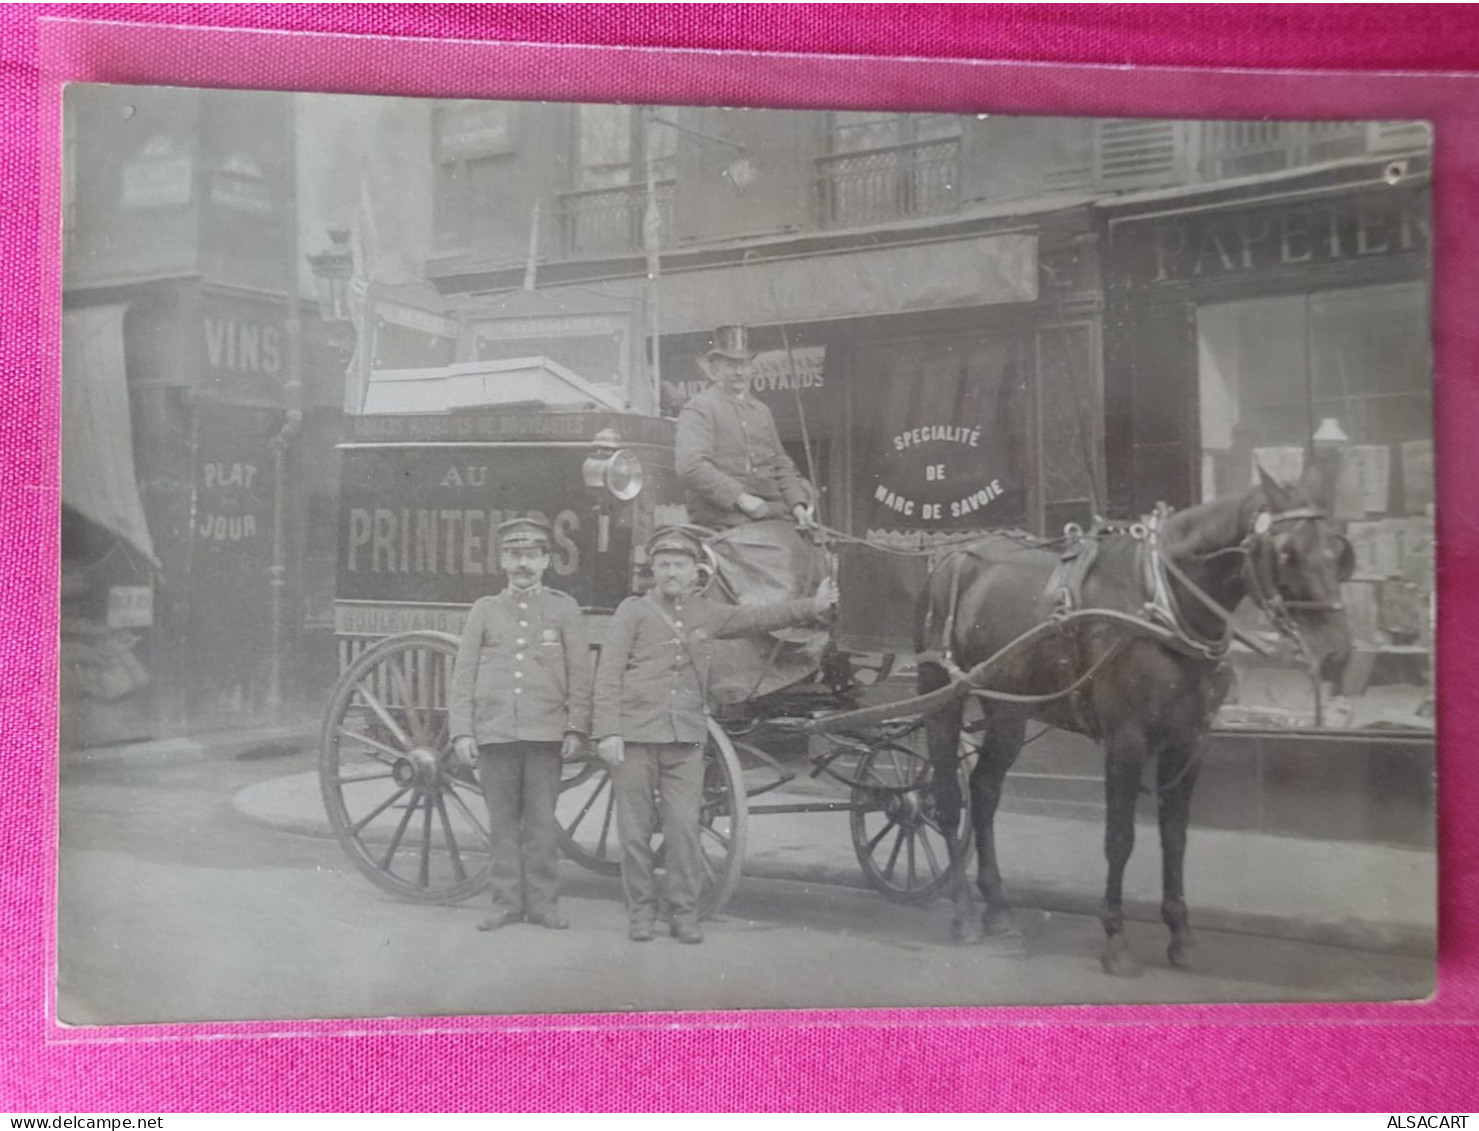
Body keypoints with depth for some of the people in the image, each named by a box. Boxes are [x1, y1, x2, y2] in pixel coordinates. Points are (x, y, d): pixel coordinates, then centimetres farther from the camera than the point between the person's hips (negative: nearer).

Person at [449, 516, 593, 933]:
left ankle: (543, 903, 9)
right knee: (502, 821, 5)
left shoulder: (564, 608, 7)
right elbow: (463, 676, 8)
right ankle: (507, 902, 13)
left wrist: (577, 728, -4)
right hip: (494, 732, 1)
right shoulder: (484, 610, 11)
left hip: (546, 732, -1)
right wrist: (461, 732, 0)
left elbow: (581, 675, 4)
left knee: (541, 822, 1)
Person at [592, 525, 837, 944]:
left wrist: (813, 606, 11)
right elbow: (608, 674, -2)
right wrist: (607, 732, -10)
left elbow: (756, 617, 17)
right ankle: (642, 912, 15)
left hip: (686, 740, 2)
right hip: (634, 737, -2)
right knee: (635, 831, 3)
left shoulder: (705, 614, 12)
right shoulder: (633, 611, 2)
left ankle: (685, 913, 9)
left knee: (684, 829, -2)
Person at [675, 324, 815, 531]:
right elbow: (691, 467, -13)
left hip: (771, 509, 6)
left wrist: (798, 504, 5)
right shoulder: (698, 408, 1)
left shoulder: (762, 411, 25)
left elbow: (781, 465, 25)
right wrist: (740, 497, -19)